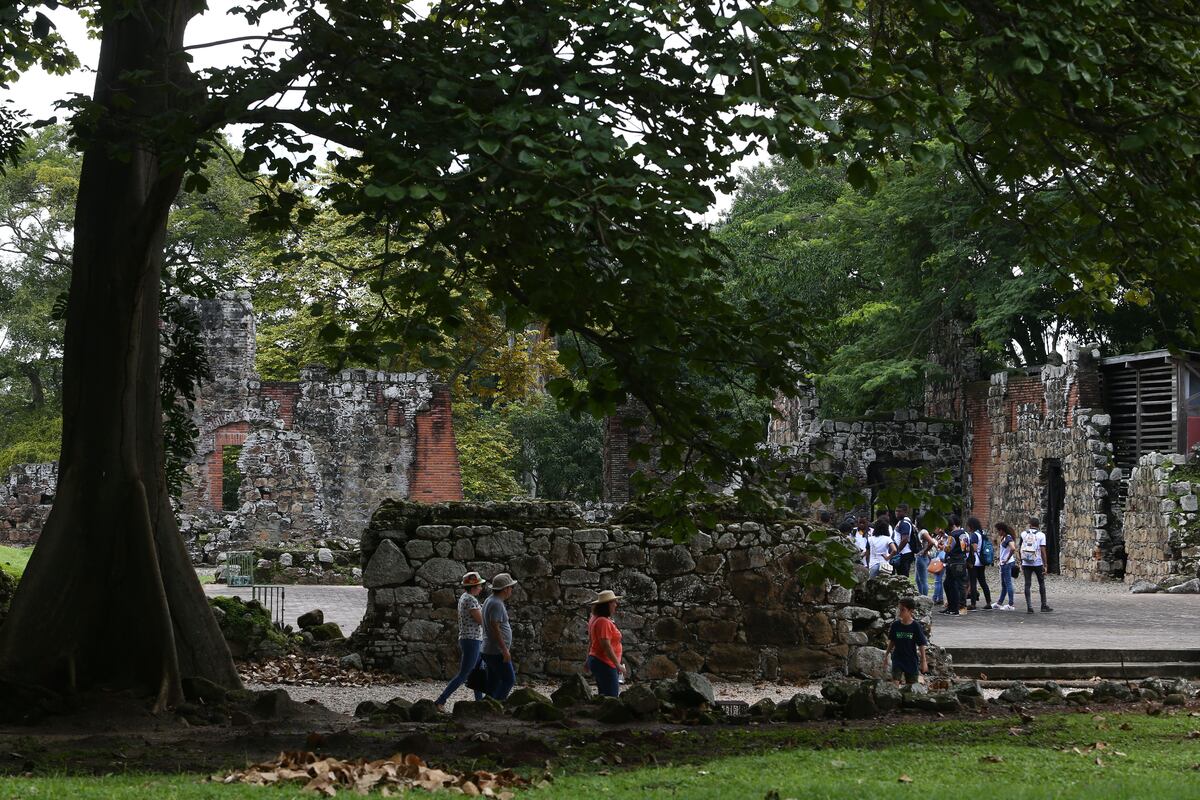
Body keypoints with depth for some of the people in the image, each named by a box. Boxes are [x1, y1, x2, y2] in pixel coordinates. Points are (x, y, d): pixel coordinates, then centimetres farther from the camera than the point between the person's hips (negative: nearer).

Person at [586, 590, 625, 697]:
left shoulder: (595, 619, 12)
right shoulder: (604, 622, -20)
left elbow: (590, 642, 19)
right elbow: (606, 646, -24)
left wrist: (588, 660, 26)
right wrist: (618, 664, -19)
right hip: (605, 664, -11)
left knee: (604, 696, 14)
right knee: (612, 697, -10)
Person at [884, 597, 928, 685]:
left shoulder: (916, 626, -11)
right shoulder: (895, 625, -4)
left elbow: (921, 646, -6)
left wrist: (924, 661, -4)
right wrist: (886, 655, 11)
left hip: (911, 660, -1)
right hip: (897, 659, 1)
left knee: (911, 685, 9)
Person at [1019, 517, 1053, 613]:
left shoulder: (1023, 534, 3)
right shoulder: (1041, 535, -4)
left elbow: (1021, 550, 6)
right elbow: (1043, 551, -10)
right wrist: (1045, 565, -6)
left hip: (1026, 563, 1)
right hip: (1038, 563, -1)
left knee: (1027, 585, 4)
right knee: (1041, 584, 13)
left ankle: (1029, 607, -1)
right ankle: (1044, 606, 16)